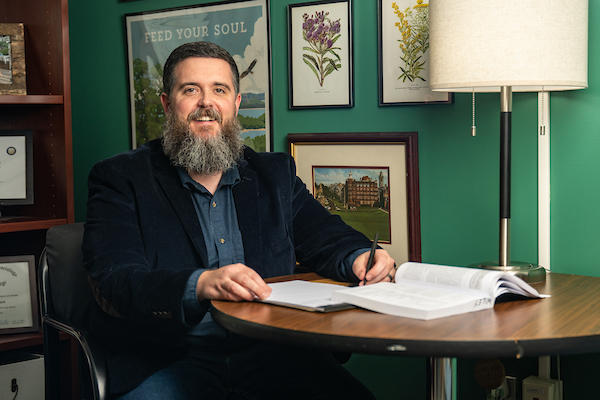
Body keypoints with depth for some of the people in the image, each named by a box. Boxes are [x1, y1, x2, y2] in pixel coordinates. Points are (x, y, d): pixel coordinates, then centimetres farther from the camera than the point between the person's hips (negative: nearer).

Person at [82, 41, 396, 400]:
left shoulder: (275, 173, 18)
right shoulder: (120, 179, 5)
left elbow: (325, 236, 14)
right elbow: (113, 281, -9)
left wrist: (360, 258, -12)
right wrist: (200, 284, -28)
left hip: (269, 352, 3)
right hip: (166, 358, -3)